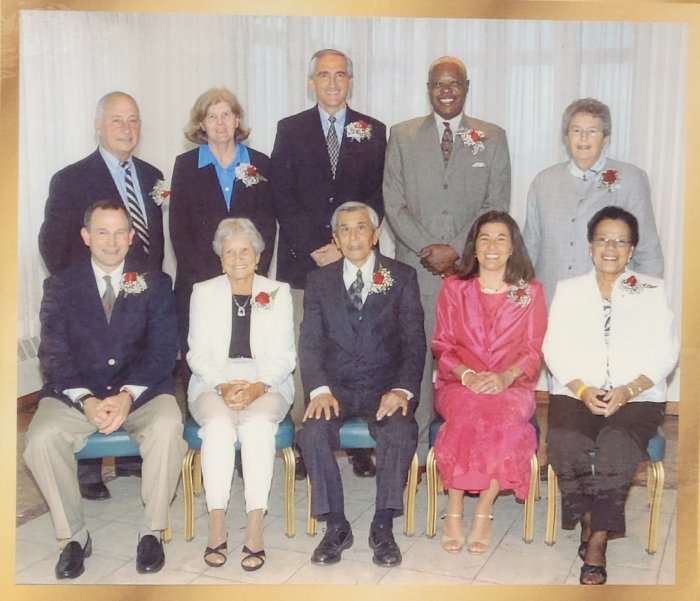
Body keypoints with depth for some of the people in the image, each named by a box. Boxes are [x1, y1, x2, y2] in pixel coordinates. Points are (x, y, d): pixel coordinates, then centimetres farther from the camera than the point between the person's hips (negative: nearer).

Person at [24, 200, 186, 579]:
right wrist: (86, 400, -18)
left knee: (167, 427, -31)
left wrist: (127, 395, -18)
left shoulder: (155, 284, 7)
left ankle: (152, 532, -12)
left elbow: (163, 350, -2)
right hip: (76, 393, 1)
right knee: (41, 437, -27)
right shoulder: (60, 287, 8)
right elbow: (54, 354, 0)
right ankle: (74, 536, -7)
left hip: (142, 392, -1)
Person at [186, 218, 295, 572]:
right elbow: (198, 353, 5)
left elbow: (284, 355, 3)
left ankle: (255, 529, -30)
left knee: (258, 424, -33)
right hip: (213, 384, 1)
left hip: (267, 385, 0)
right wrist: (225, 386, -14)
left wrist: (258, 387, -15)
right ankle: (216, 527, -26)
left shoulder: (278, 293, 9)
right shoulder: (204, 292, 11)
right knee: (218, 426, -32)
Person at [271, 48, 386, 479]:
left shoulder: (373, 132, 13)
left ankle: (358, 443, 4)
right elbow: (283, 198, 4)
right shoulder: (291, 131, 11)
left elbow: (377, 197, 7)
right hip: (303, 259, 0)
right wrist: (314, 248, -7)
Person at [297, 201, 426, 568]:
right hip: (336, 386, 1)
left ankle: (383, 527, -14)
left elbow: (414, 342, -2)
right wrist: (319, 389, -18)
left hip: (385, 387, -1)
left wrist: (402, 390, -20)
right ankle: (335, 526, -11)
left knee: (400, 431, -31)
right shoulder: (319, 281, 10)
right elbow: (310, 343, 1)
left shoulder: (402, 277, 5)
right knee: (314, 431, -28)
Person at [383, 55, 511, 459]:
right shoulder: (402, 136, 9)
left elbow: (497, 205, 2)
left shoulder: (493, 138, 8)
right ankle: (416, 448, 9)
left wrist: (455, 249, -9)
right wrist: (428, 248, -8)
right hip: (417, 267, 0)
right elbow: (394, 203, 4)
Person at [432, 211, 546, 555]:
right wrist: (466, 374, -12)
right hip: (460, 383, 0)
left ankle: (484, 511, -25)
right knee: (467, 412, -35)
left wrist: (505, 376, -16)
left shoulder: (531, 291, 11)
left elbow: (534, 350, 4)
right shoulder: (453, 288, 12)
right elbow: (441, 346, 8)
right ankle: (454, 512, -27)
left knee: (506, 416, -35)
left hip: (512, 384, 0)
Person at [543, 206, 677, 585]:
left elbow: (664, 353, 2)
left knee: (617, 444, -32)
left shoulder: (652, 290, 11)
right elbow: (554, 349, 4)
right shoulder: (568, 289, 15)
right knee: (564, 441, -30)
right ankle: (590, 523, -9)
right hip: (576, 393, 1)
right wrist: (582, 389, -12)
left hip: (637, 396, -1)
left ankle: (598, 541, -21)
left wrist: (627, 391, -14)